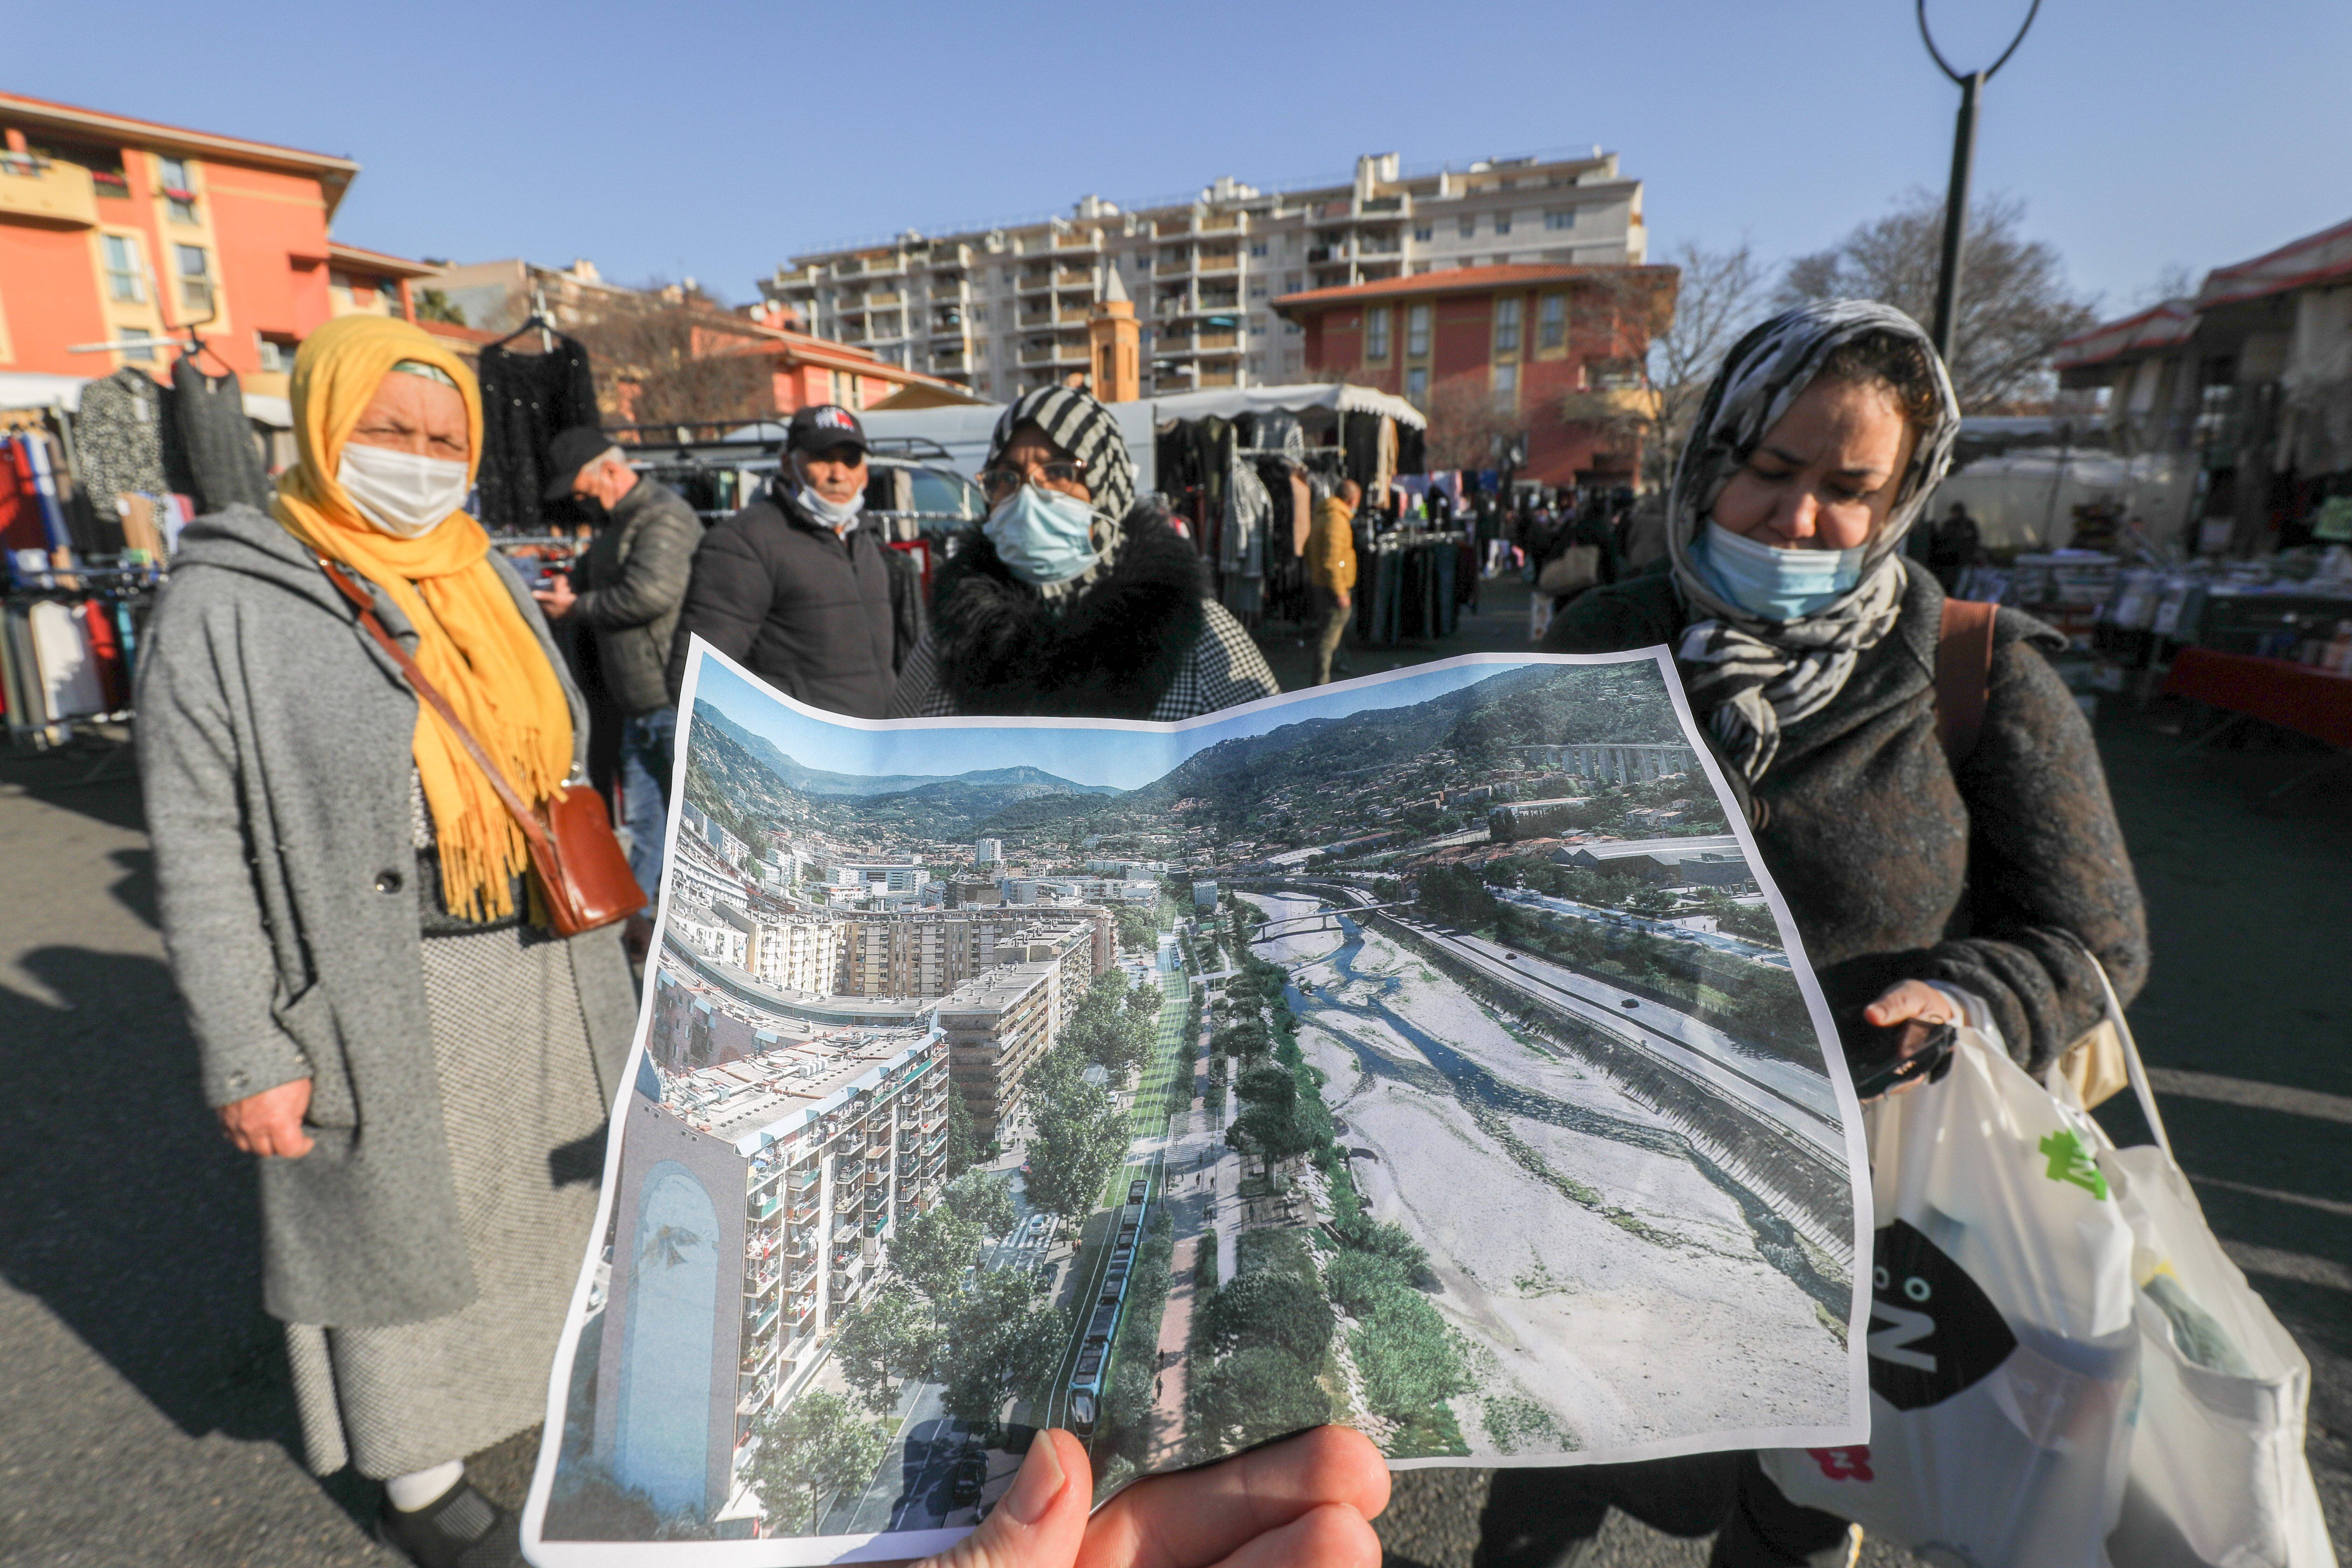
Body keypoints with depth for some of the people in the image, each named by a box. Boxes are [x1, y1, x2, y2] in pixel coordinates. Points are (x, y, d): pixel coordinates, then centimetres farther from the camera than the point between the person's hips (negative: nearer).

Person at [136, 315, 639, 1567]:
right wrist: (247, 1058, -12)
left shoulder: (488, 579, 8)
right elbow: (199, 852, -10)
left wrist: (590, 933, 13)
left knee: (552, 1193, 19)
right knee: (402, 1227, 11)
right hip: (385, 996, -5)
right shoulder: (226, 604, -9)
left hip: (544, 972, 5)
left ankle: (565, 1370, 45)